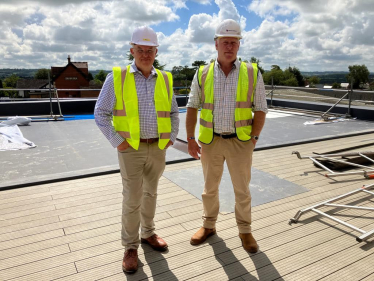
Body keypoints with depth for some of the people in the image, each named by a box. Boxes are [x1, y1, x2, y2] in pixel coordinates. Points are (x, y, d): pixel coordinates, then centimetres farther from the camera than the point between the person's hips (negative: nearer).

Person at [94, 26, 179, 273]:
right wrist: (117, 142, -11)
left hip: (158, 148, 4)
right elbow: (101, 113, -5)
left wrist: (172, 138, 3)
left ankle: (148, 233, 35)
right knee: (132, 199, 2)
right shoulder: (117, 77, -6)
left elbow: (174, 113, 13)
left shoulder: (164, 79, 4)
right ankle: (131, 246, 19)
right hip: (131, 149, -3)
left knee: (150, 193, 17)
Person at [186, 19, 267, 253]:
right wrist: (191, 139, -2)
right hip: (210, 141, 1)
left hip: (240, 141, -1)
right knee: (210, 188, 15)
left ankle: (245, 231, 30)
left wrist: (253, 139, -7)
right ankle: (209, 226, 36)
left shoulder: (252, 73, -4)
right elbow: (192, 107, 3)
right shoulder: (203, 74, -1)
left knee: (242, 190, 10)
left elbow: (261, 109, -1)